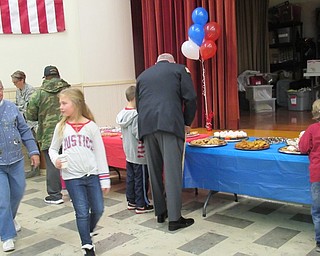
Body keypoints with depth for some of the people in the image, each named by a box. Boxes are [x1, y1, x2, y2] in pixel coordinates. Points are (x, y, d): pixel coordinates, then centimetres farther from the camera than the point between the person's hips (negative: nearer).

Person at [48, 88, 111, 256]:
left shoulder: (91, 126, -3)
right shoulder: (61, 127, 2)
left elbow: (100, 153, 0)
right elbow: (53, 149, 13)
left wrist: (105, 179, -1)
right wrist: (56, 159, -11)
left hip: (92, 175, 0)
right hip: (72, 177, 0)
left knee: (98, 210, 7)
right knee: (82, 212, 2)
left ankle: (88, 232, 36)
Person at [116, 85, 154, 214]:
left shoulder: (122, 114, 4)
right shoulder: (136, 115, -22)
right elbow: (139, 134, -25)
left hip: (128, 153, 9)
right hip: (139, 154, -8)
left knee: (130, 178, 16)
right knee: (141, 179, 2)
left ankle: (131, 201, 27)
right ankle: (141, 205, 11)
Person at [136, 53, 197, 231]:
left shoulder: (142, 75, 27)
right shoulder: (179, 69, 14)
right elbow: (190, 98, 4)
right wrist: (187, 123, 15)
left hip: (146, 125, 4)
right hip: (170, 124, -4)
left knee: (155, 170, 13)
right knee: (172, 171, -4)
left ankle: (160, 212, 21)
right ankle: (174, 218, -3)